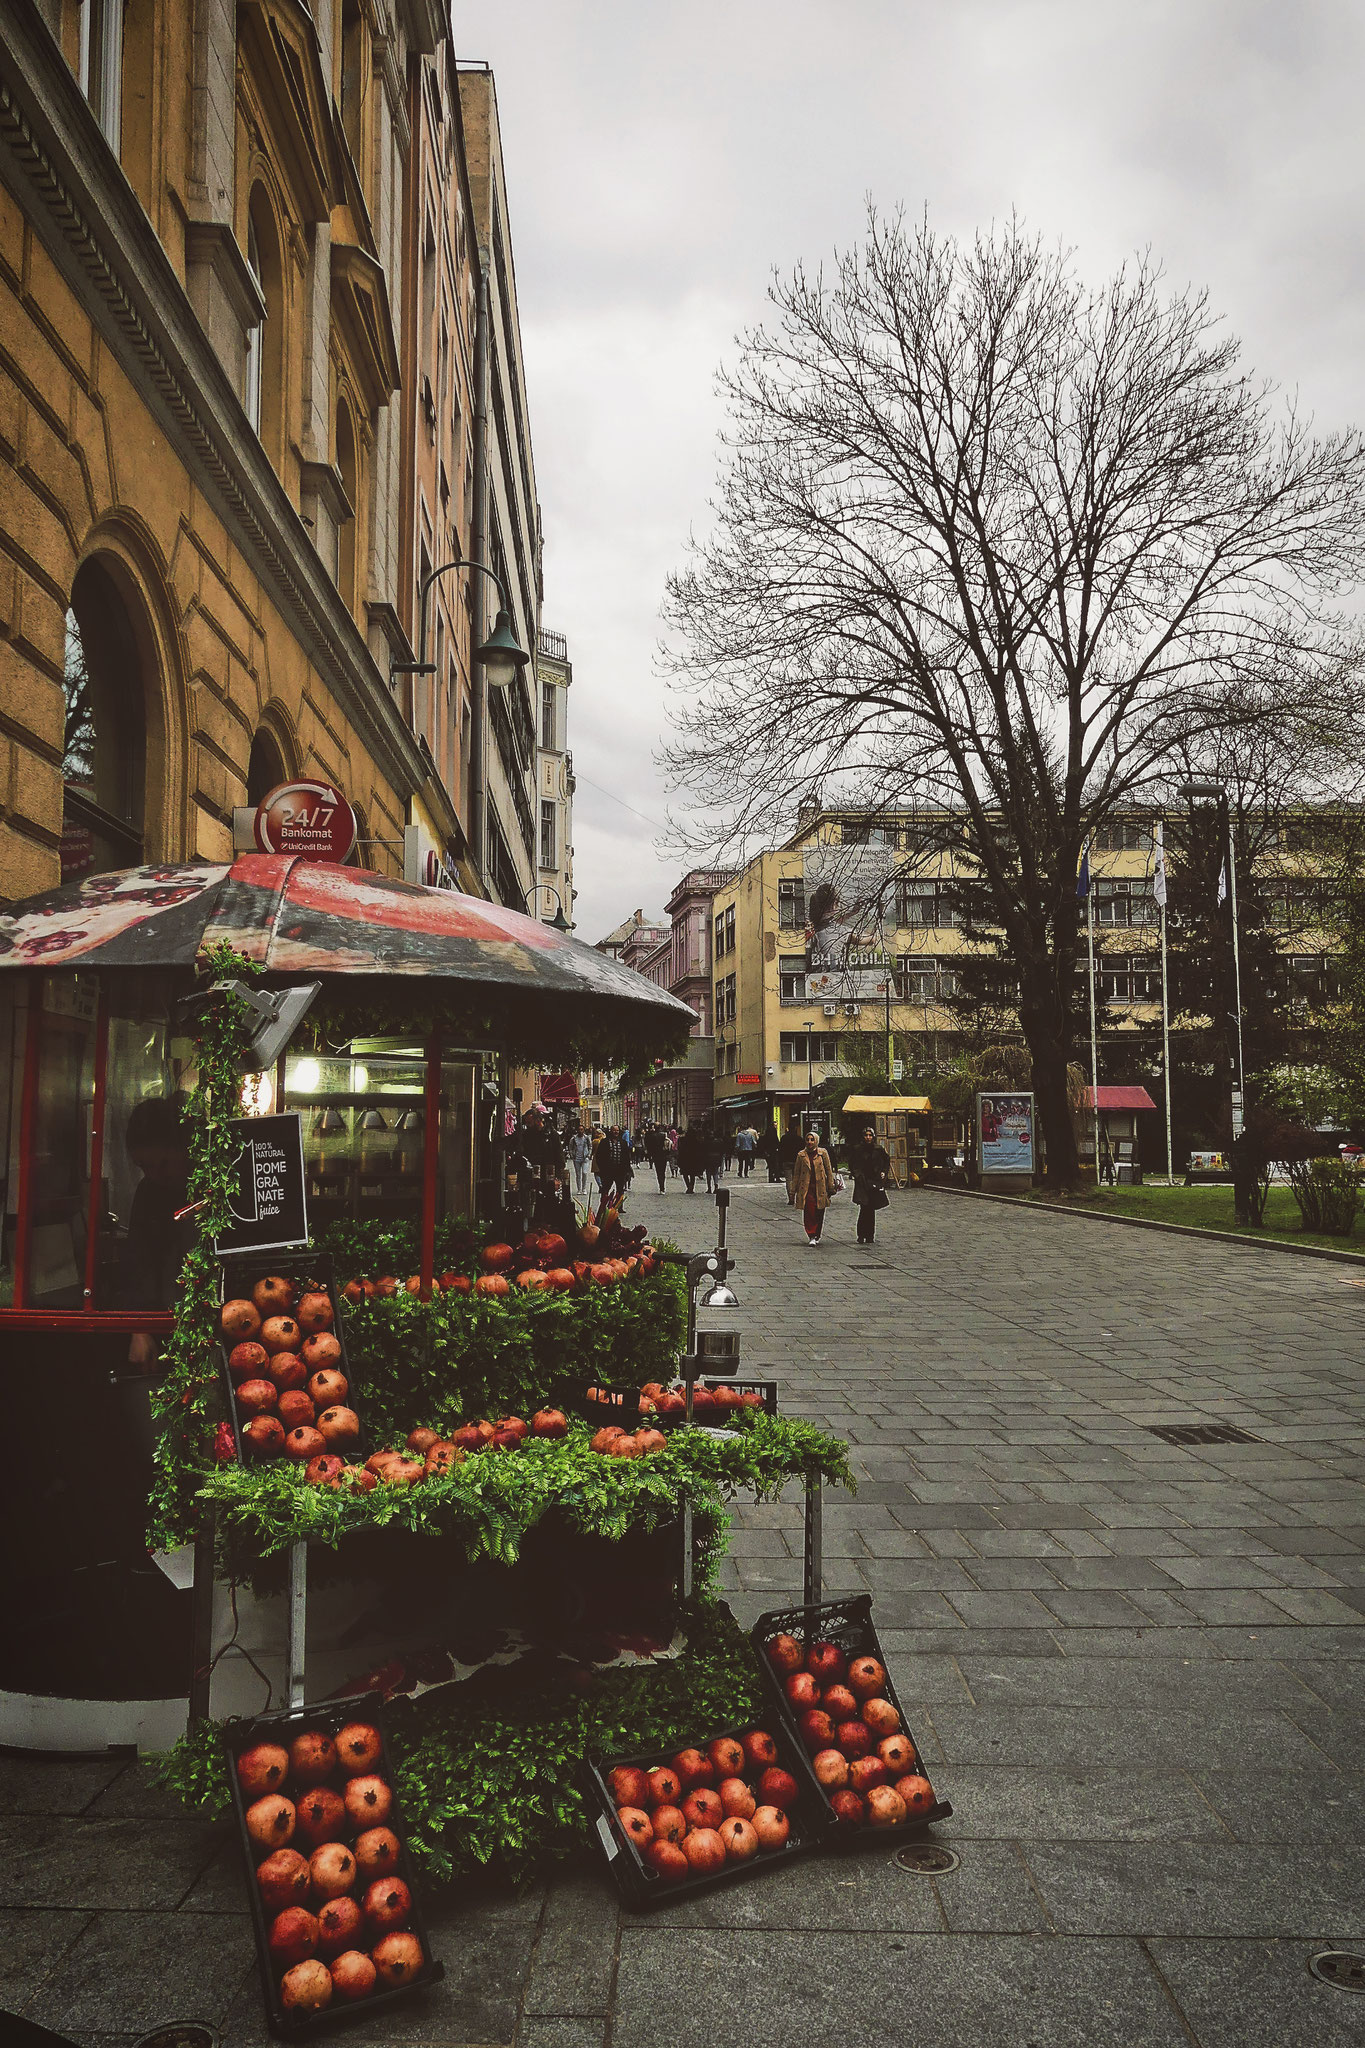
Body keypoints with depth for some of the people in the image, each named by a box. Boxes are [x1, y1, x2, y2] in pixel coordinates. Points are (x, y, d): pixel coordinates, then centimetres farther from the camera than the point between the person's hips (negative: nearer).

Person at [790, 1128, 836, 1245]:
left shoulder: (823, 1153, 5)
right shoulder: (801, 1155, 6)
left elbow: (829, 1171, 8)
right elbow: (796, 1173, 10)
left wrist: (831, 1188, 4)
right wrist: (793, 1191, 8)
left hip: (820, 1186, 0)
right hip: (806, 1187, 0)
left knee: (819, 1213, 4)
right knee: (809, 1210, -14)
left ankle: (817, 1236, 20)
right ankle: (811, 1236, -9)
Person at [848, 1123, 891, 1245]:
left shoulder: (879, 1149, 4)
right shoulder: (857, 1149, 0)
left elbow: (887, 1161, 17)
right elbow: (851, 1163, 10)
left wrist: (884, 1173, 5)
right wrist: (857, 1174, -2)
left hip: (875, 1182, 2)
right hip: (862, 1182, -2)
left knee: (871, 1209, 6)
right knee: (864, 1208, -13)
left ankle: (869, 1236, 13)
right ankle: (861, 1235, -7)